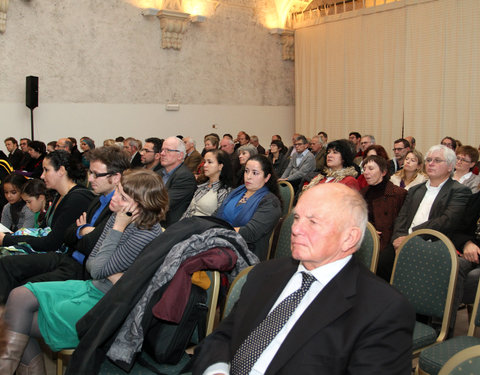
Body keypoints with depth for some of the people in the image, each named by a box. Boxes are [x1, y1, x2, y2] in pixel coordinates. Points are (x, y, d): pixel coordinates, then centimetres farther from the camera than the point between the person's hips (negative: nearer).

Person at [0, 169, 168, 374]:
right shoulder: (117, 217, 0)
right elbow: (91, 263, 5)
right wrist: (111, 274, -17)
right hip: (93, 287, 8)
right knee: (19, 296, -2)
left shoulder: (146, 236, -24)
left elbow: (99, 269, -20)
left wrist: (118, 228, -21)